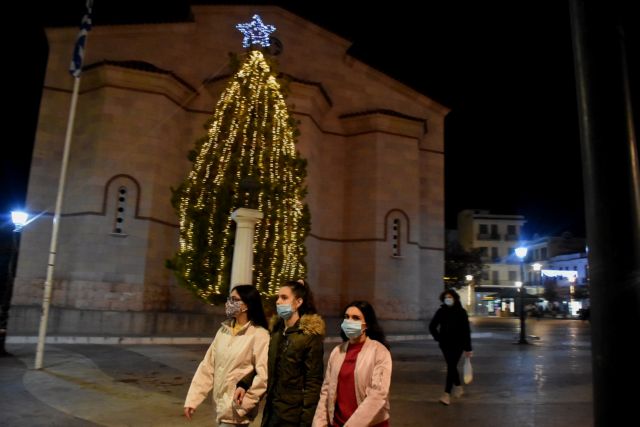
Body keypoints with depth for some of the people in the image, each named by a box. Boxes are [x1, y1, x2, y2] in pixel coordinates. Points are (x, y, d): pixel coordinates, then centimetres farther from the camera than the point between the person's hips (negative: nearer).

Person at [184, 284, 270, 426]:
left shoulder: (259, 335, -14)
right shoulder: (224, 330, 5)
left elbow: (263, 377, -18)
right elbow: (207, 366, 5)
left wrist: (241, 406, -17)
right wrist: (192, 399, 0)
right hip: (221, 406, 6)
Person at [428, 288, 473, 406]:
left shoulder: (461, 312, -7)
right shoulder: (441, 311, 0)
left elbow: (466, 330, -8)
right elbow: (432, 326, 11)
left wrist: (468, 348, -10)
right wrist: (438, 338, 1)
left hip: (457, 344, -4)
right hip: (445, 344, 4)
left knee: (451, 367, -9)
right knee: (452, 366, 14)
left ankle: (447, 394, -9)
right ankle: (459, 387, 36)